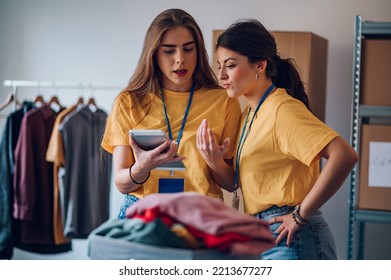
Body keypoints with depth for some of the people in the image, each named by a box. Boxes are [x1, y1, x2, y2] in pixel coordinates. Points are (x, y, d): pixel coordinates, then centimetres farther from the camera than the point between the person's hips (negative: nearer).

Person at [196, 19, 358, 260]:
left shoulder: (282, 109, -15)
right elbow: (234, 184, 14)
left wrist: (301, 214, -21)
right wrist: (216, 163, -7)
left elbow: (344, 156, -26)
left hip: (290, 241, -9)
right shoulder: (250, 113, 13)